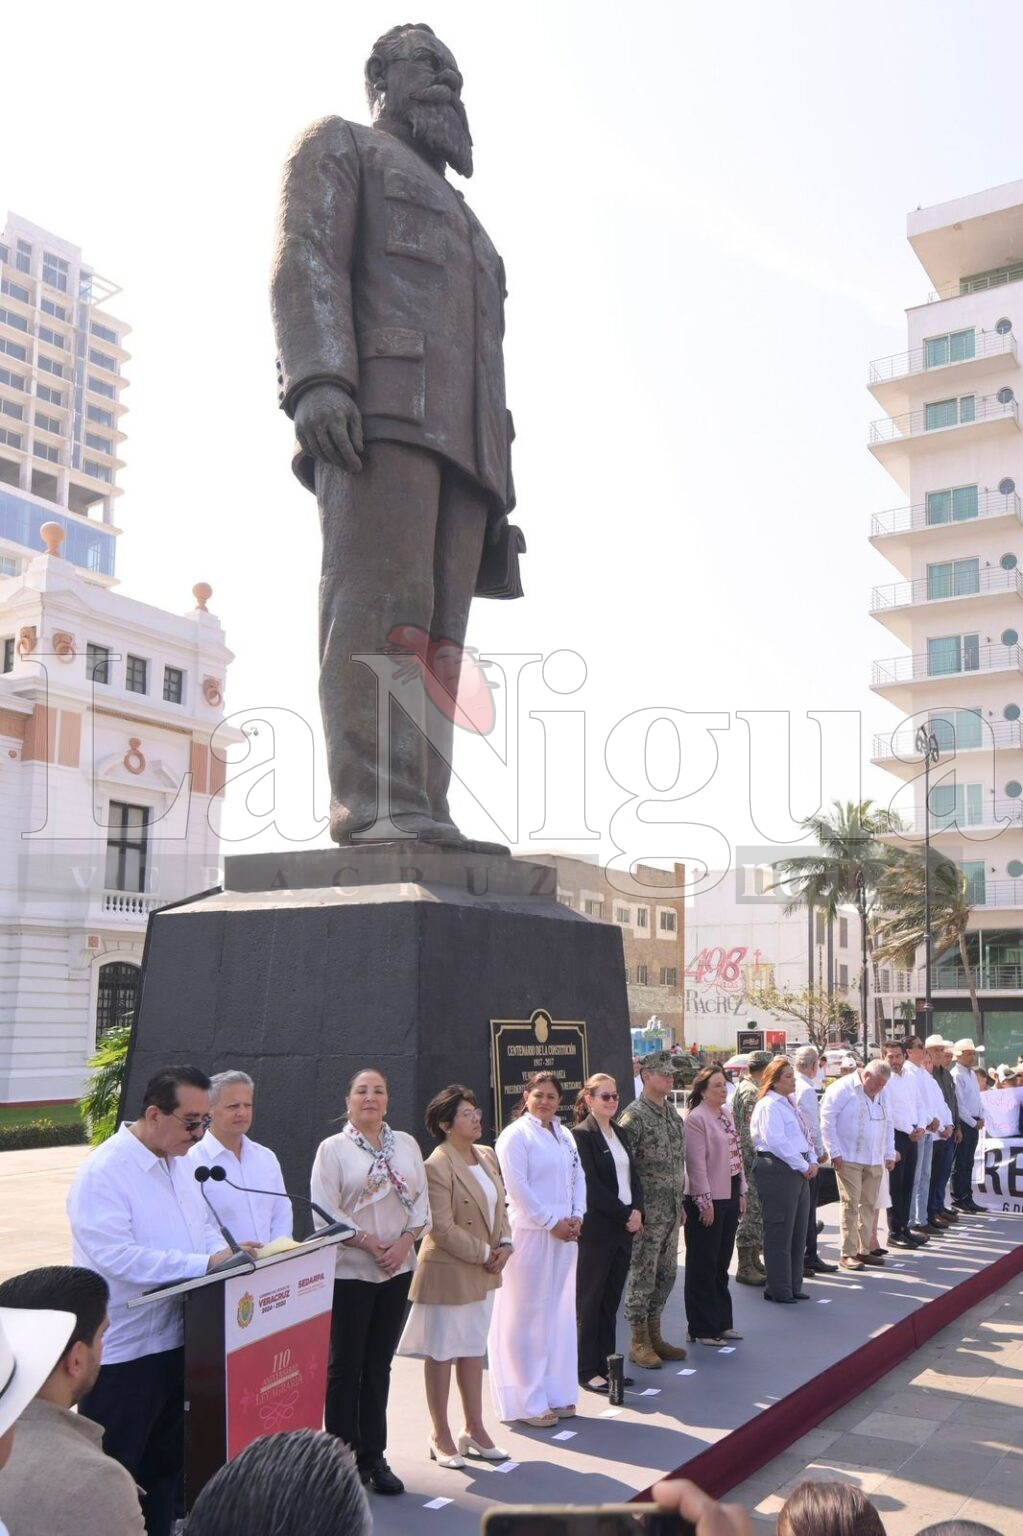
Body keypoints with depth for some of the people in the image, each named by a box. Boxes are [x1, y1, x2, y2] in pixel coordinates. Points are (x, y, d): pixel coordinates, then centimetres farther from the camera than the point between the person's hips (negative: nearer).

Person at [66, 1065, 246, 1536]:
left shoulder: (181, 1162, 6)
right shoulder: (103, 1172, -21)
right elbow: (118, 1257, -29)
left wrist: (228, 1252, -7)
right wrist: (206, 1264, -30)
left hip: (175, 1339, 8)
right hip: (120, 1353, -8)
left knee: (167, 1463, 21)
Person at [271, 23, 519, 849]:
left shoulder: (460, 227, 39)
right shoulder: (339, 147, 18)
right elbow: (305, 260, -2)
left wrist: (496, 493, 17)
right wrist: (318, 380, -21)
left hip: (457, 440, 7)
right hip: (376, 411, -7)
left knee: (435, 633, -8)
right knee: (382, 606, -22)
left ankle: (414, 824, -15)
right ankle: (379, 807, -29)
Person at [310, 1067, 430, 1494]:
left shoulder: (406, 1144, 6)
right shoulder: (333, 1148, -4)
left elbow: (421, 1201, 5)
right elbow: (325, 1213, -10)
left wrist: (404, 1242, -10)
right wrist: (369, 1242, -15)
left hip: (397, 1268, 4)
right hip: (349, 1270, -4)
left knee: (379, 1364, 12)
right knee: (345, 1365, 4)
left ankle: (373, 1456, 22)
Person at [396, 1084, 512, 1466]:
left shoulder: (486, 1156, 6)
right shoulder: (437, 1166, -19)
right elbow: (443, 1228, -20)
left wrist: (504, 1244, -4)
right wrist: (484, 1254, -16)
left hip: (483, 1272, 8)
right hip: (447, 1271, -8)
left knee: (473, 1349, 17)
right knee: (441, 1353, 6)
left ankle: (474, 1430, 29)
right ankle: (441, 1437, 20)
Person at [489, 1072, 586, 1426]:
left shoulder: (564, 1135, 14)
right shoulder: (516, 1135, -8)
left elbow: (578, 1176, 15)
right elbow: (517, 1188, -14)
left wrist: (577, 1216, -1)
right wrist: (552, 1222, -13)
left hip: (565, 1234, 7)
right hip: (530, 1234, -7)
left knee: (560, 1314, 12)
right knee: (529, 1316, -2)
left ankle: (556, 1394, 22)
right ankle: (527, 1401, 6)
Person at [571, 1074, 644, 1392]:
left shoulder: (620, 1133, 13)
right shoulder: (581, 1134, -10)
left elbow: (634, 1175, 13)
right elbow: (591, 1186, -14)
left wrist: (637, 1210, -3)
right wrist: (625, 1215, -12)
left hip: (624, 1226, 7)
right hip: (596, 1229, -7)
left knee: (611, 1298, 11)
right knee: (590, 1300, 2)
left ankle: (605, 1363, 20)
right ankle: (587, 1370, 10)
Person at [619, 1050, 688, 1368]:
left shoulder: (673, 1113, 11)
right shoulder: (634, 1116, -15)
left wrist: (680, 1203, 17)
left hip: (671, 1212, 8)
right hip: (647, 1213, -8)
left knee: (666, 1275, 15)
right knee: (642, 1277, 2)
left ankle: (654, 1334, 27)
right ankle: (639, 1342, 13)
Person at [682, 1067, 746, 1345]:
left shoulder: (726, 1116, 11)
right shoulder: (696, 1119, -15)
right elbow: (696, 1164, -19)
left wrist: (741, 1192, 15)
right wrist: (704, 1202, -20)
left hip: (729, 1197, 8)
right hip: (707, 1201, -8)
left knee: (722, 1265, 16)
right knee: (703, 1267, 1)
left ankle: (721, 1322, 26)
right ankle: (702, 1329, 10)